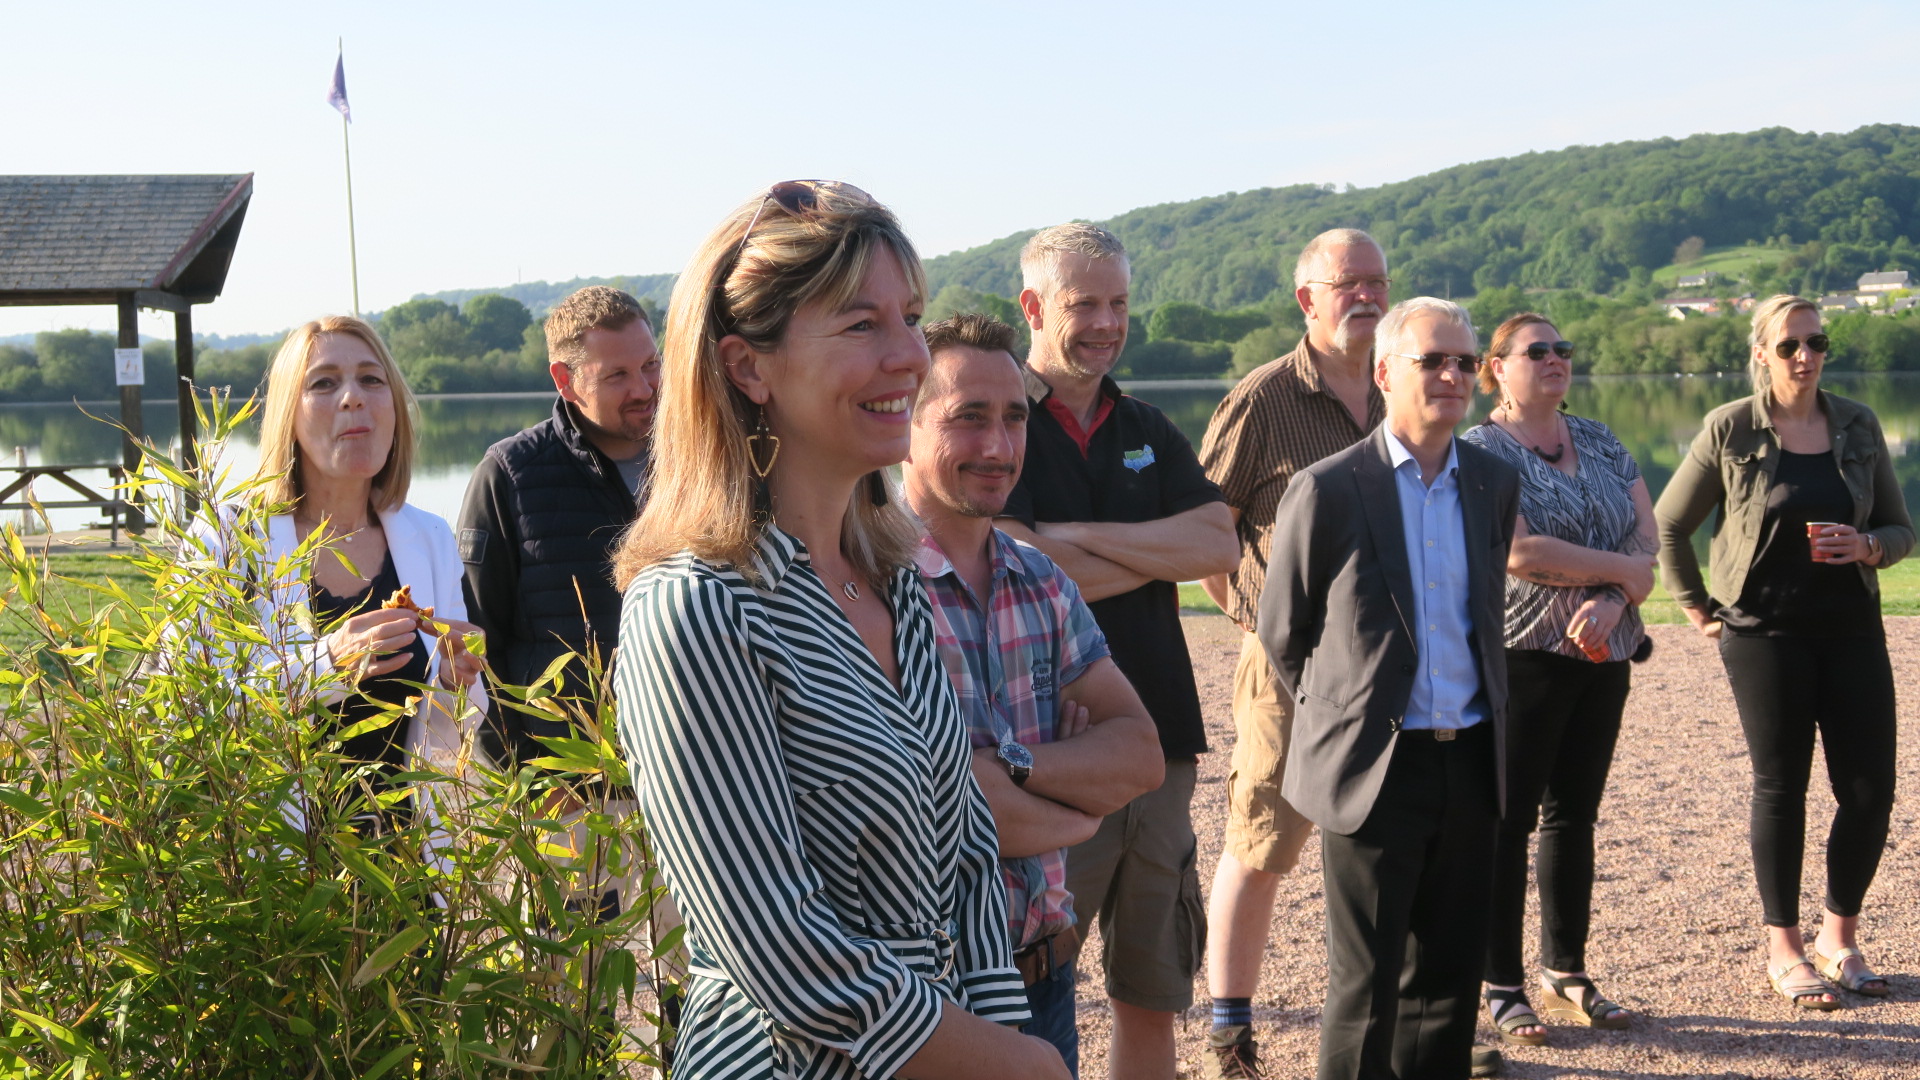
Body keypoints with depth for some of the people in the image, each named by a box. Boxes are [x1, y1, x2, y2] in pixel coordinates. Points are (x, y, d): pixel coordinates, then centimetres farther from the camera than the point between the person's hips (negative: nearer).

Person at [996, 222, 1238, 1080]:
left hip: (1160, 740, 6)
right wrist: (1160, 551, -4)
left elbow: (1221, 544, -2)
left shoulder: (1147, 431, 13)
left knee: (1153, 997, 14)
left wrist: (1081, 540, -12)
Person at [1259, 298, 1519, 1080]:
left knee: (1450, 973, 13)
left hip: (1469, 760, 5)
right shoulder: (1327, 490, -8)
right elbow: (1282, 633, 2)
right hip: (1376, 764, -4)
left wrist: (1482, 725, 15)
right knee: (1367, 984, 2)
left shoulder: (1494, 483, 7)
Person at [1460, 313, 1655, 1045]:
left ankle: (1565, 973, 23)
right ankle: (1500, 986, 8)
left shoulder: (1601, 444, 13)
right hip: (1521, 656, -6)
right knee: (1509, 819, 0)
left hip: (1602, 656, 6)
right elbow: (1518, 552, -19)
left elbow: (1648, 539, 5)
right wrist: (1621, 569, -11)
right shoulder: (1481, 451, -7)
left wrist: (1611, 601, -14)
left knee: (1574, 814, 12)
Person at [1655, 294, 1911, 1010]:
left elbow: (1901, 528, 12)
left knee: (1871, 789, 1)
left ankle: (1840, 938, 20)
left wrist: (1868, 546, -10)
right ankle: (1783, 950, 15)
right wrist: (1698, 609, 3)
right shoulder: (1731, 429, -3)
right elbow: (1668, 526, 4)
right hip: (1764, 630, -3)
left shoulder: (1858, 426, 6)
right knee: (1780, 787, 2)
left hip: (1852, 628, 3)